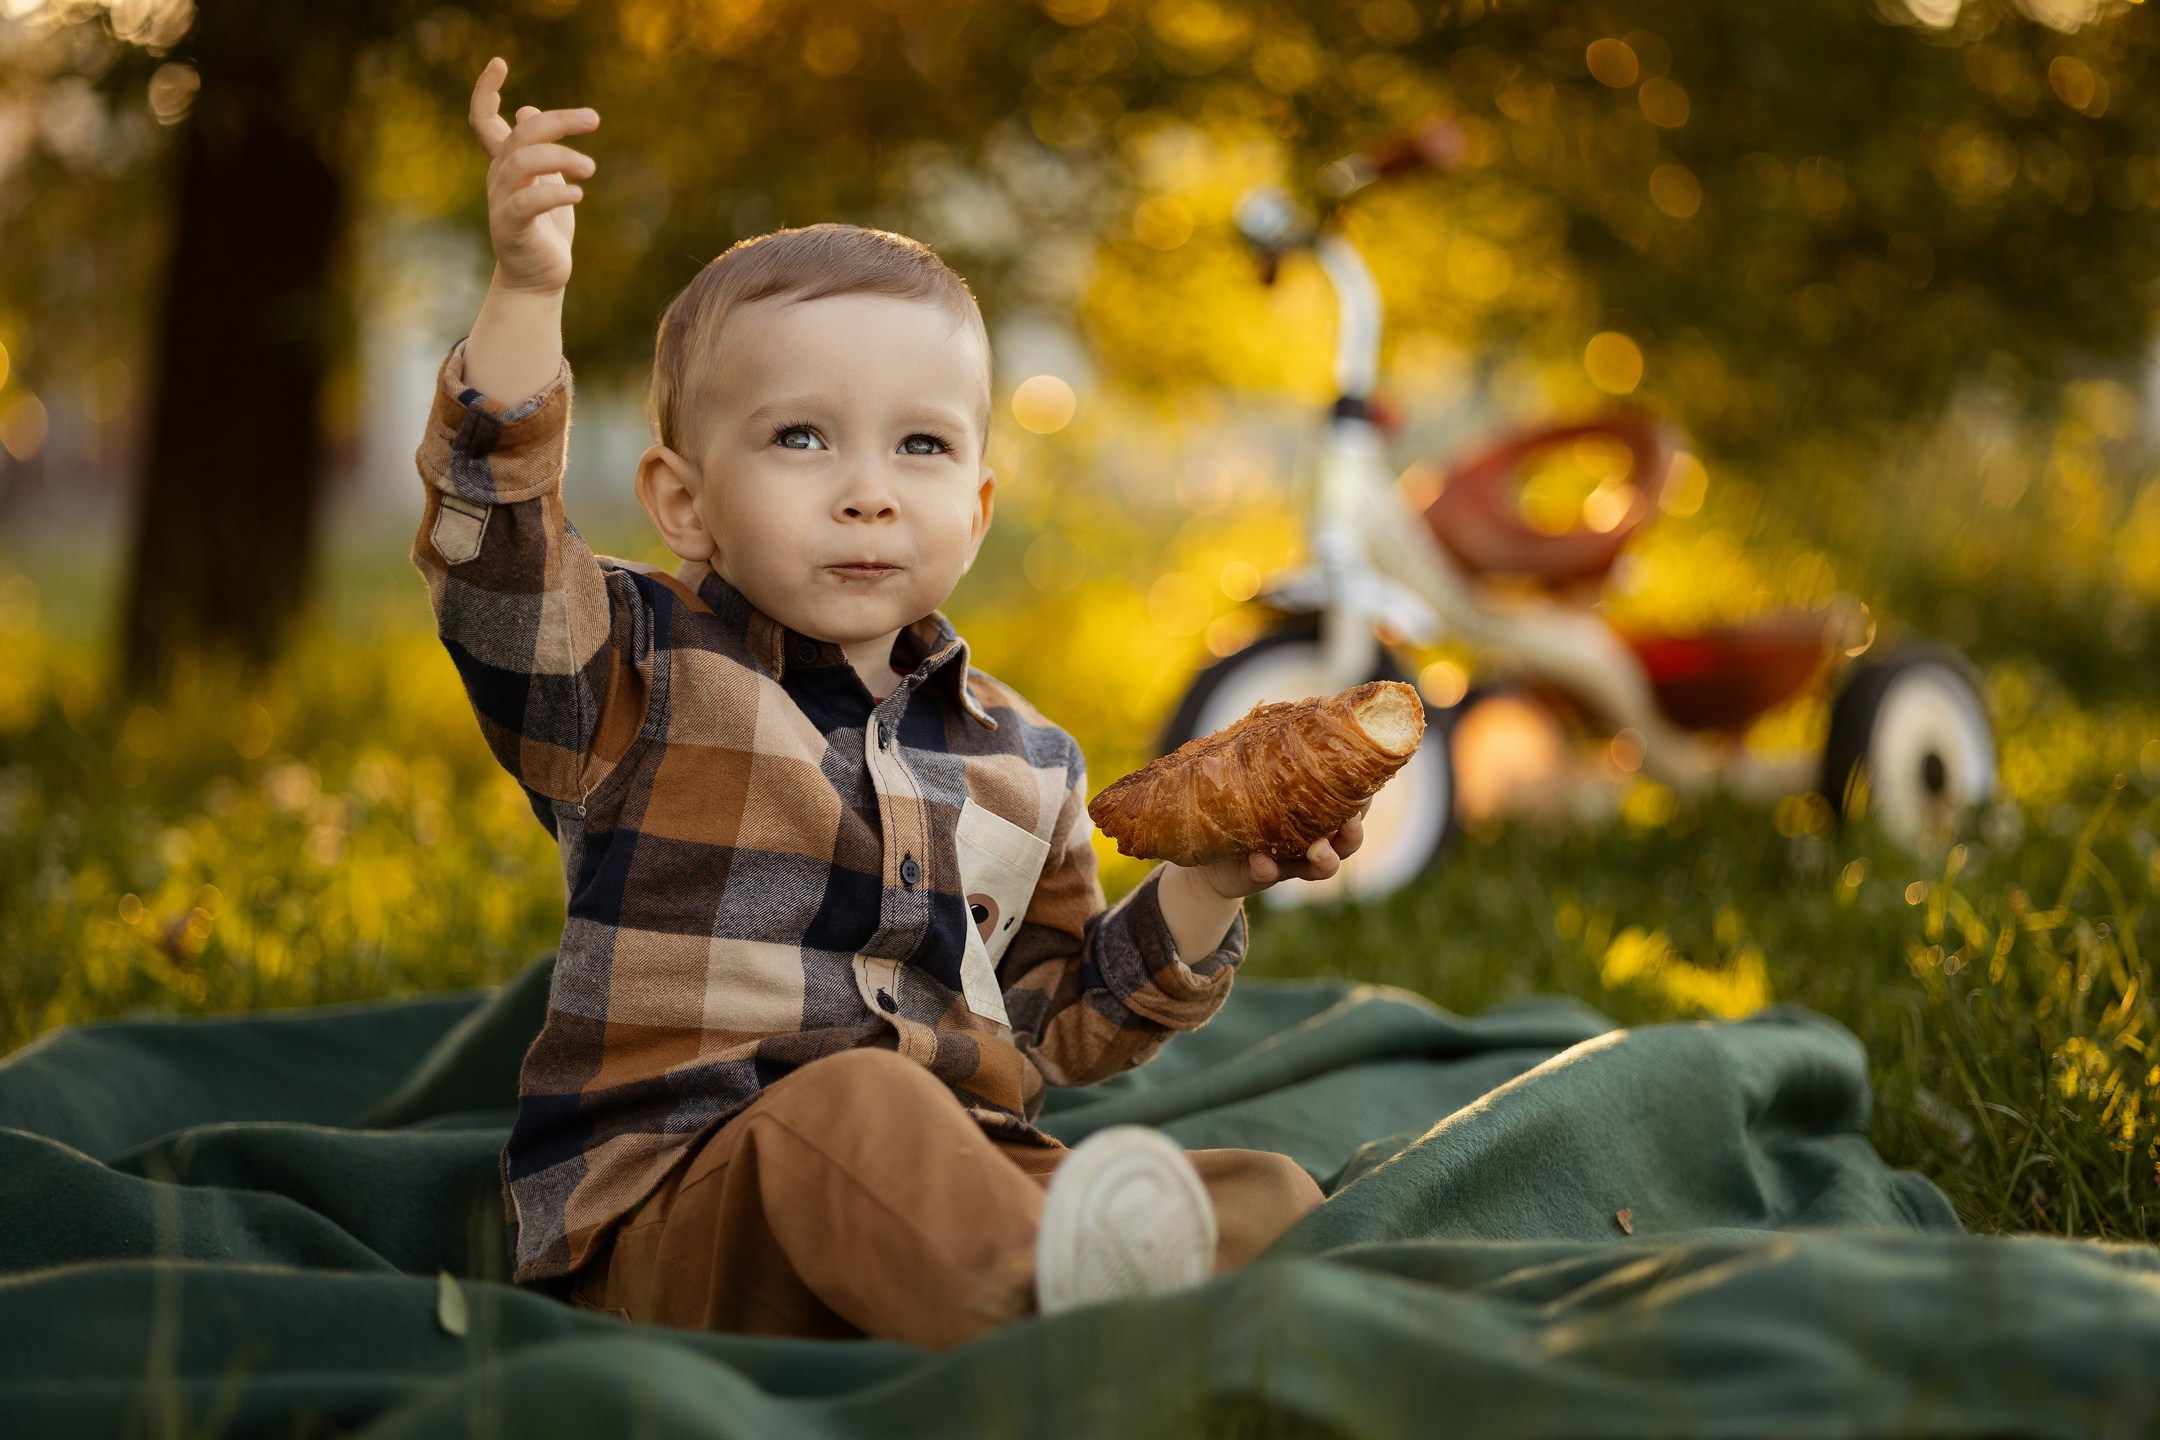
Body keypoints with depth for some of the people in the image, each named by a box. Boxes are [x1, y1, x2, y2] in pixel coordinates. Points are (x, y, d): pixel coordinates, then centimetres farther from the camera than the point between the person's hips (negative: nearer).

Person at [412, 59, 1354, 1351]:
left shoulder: (1021, 760, 17)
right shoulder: (644, 676, 4)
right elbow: (492, 554, -16)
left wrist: (1208, 883, 10)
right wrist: (528, 295, -28)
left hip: (963, 1191, 5)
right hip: (668, 1221, -5)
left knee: (1266, 1198, -17)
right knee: (848, 1106, -38)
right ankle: (1049, 1288, -60)